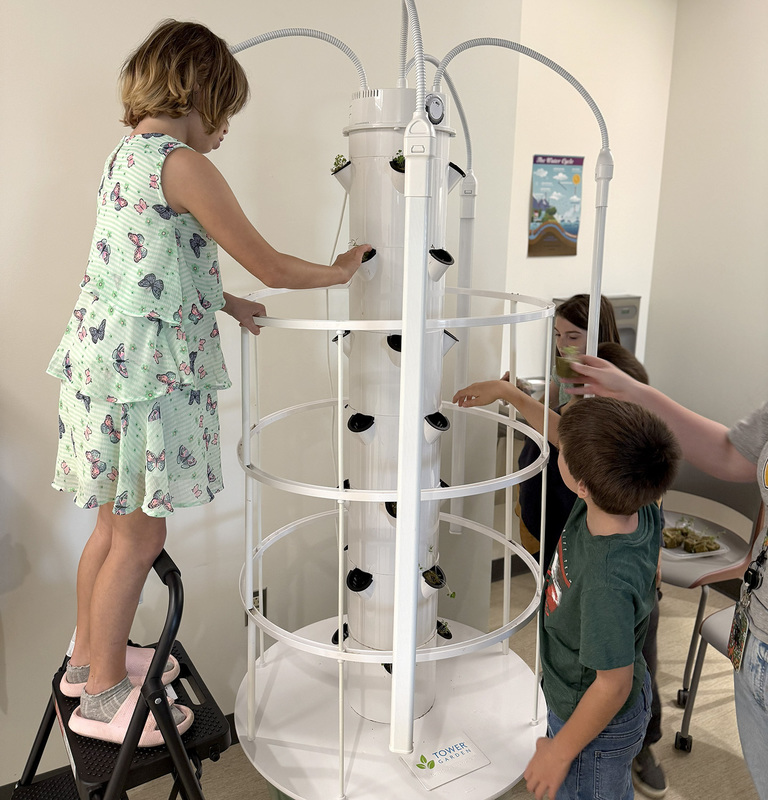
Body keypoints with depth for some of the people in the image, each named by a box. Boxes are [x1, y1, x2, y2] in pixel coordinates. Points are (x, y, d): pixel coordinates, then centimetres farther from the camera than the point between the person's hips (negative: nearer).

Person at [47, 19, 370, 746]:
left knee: (115, 524, 21)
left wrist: (225, 303, 22)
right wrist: (341, 271, 2)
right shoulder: (181, 163, -14)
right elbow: (270, 266, -14)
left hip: (102, 356, 10)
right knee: (140, 537, 4)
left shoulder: (127, 155, 15)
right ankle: (103, 695, 21)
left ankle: (90, 657, 38)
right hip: (143, 370, -10)